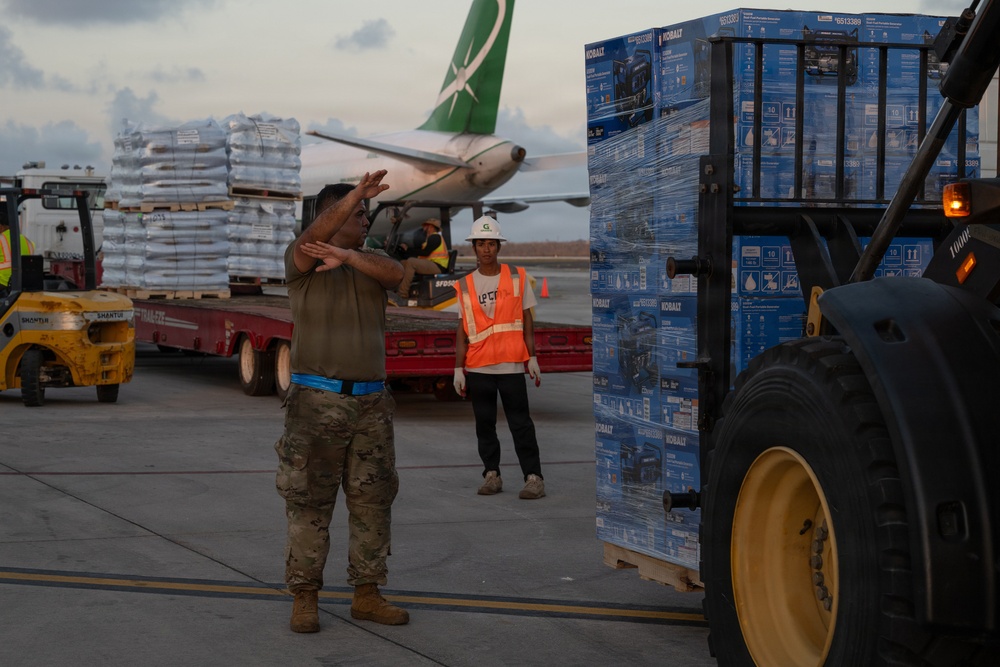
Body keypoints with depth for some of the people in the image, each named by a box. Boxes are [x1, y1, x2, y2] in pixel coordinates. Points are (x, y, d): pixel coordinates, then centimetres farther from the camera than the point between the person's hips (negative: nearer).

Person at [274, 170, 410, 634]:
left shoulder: (371, 260, 11)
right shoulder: (301, 259, -4)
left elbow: (395, 274, -15)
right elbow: (314, 237, -29)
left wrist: (345, 256, -33)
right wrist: (358, 193, -44)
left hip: (370, 403, 5)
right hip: (317, 401, -5)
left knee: (372, 501, 5)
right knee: (309, 502, -2)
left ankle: (366, 596, 14)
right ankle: (305, 600, 5)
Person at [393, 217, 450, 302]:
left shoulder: (435, 237, -5)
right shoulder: (430, 238, 27)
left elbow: (426, 252, -17)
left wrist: (408, 250, -10)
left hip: (437, 266, -11)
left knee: (411, 262, -28)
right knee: (403, 263, 3)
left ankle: (402, 294, -32)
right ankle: (397, 289, -12)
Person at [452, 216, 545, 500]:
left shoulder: (517, 277, 3)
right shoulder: (465, 286, 7)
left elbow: (527, 320, 5)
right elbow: (463, 330, 8)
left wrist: (532, 358, -2)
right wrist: (458, 369, 4)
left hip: (511, 364, -2)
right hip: (478, 367, 2)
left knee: (521, 423, -4)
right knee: (485, 424, 7)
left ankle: (534, 477, -2)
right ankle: (491, 474, 16)